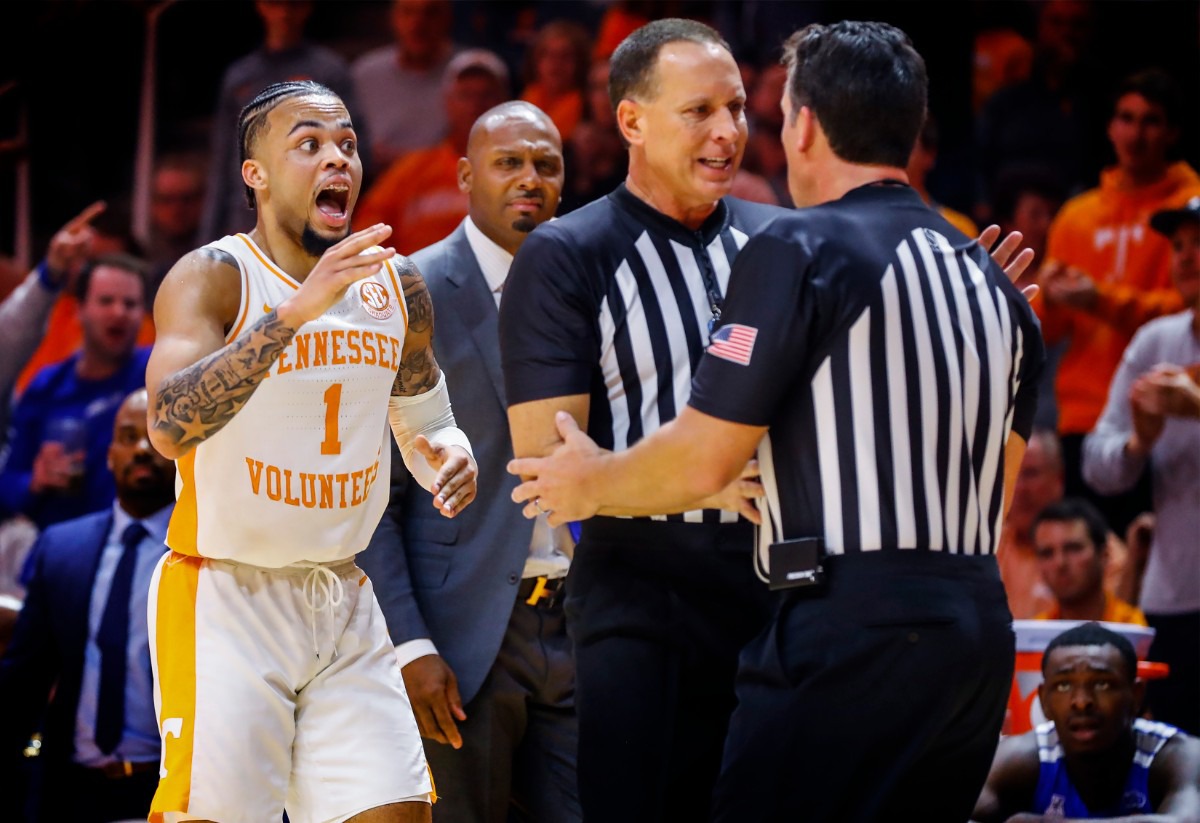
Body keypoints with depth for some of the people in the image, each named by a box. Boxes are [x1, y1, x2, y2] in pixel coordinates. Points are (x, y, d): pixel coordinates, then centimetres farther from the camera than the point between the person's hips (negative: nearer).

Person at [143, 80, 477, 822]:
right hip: (227, 601, -6)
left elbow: (425, 421, 23)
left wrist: (451, 456, -3)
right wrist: (298, 309, -37)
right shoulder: (212, 279, -13)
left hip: (345, 602, 6)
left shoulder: (396, 288, 7)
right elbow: (170, 425, -30)